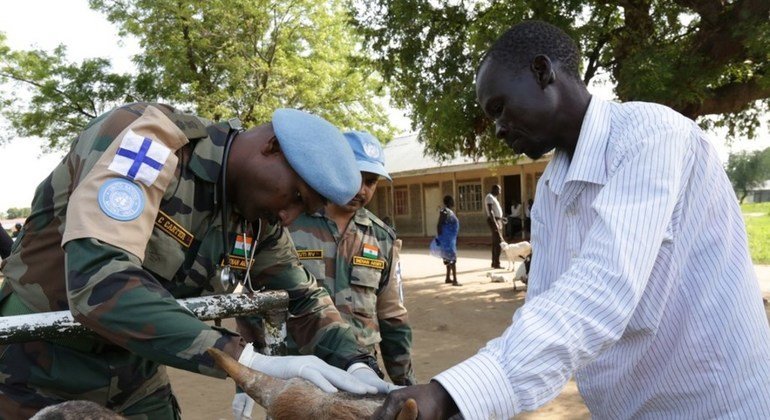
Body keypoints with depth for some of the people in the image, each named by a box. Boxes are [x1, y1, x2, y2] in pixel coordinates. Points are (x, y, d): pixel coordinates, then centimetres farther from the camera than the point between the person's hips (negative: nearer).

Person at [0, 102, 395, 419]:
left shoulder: (260, 218, -6)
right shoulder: (151, 137, -25)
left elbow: (304, 298, 4)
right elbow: (99, 282, -36)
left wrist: (355, 366, -13)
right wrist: (250, 361, -39)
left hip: (136, 382, 6)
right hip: (37, 377, -5)